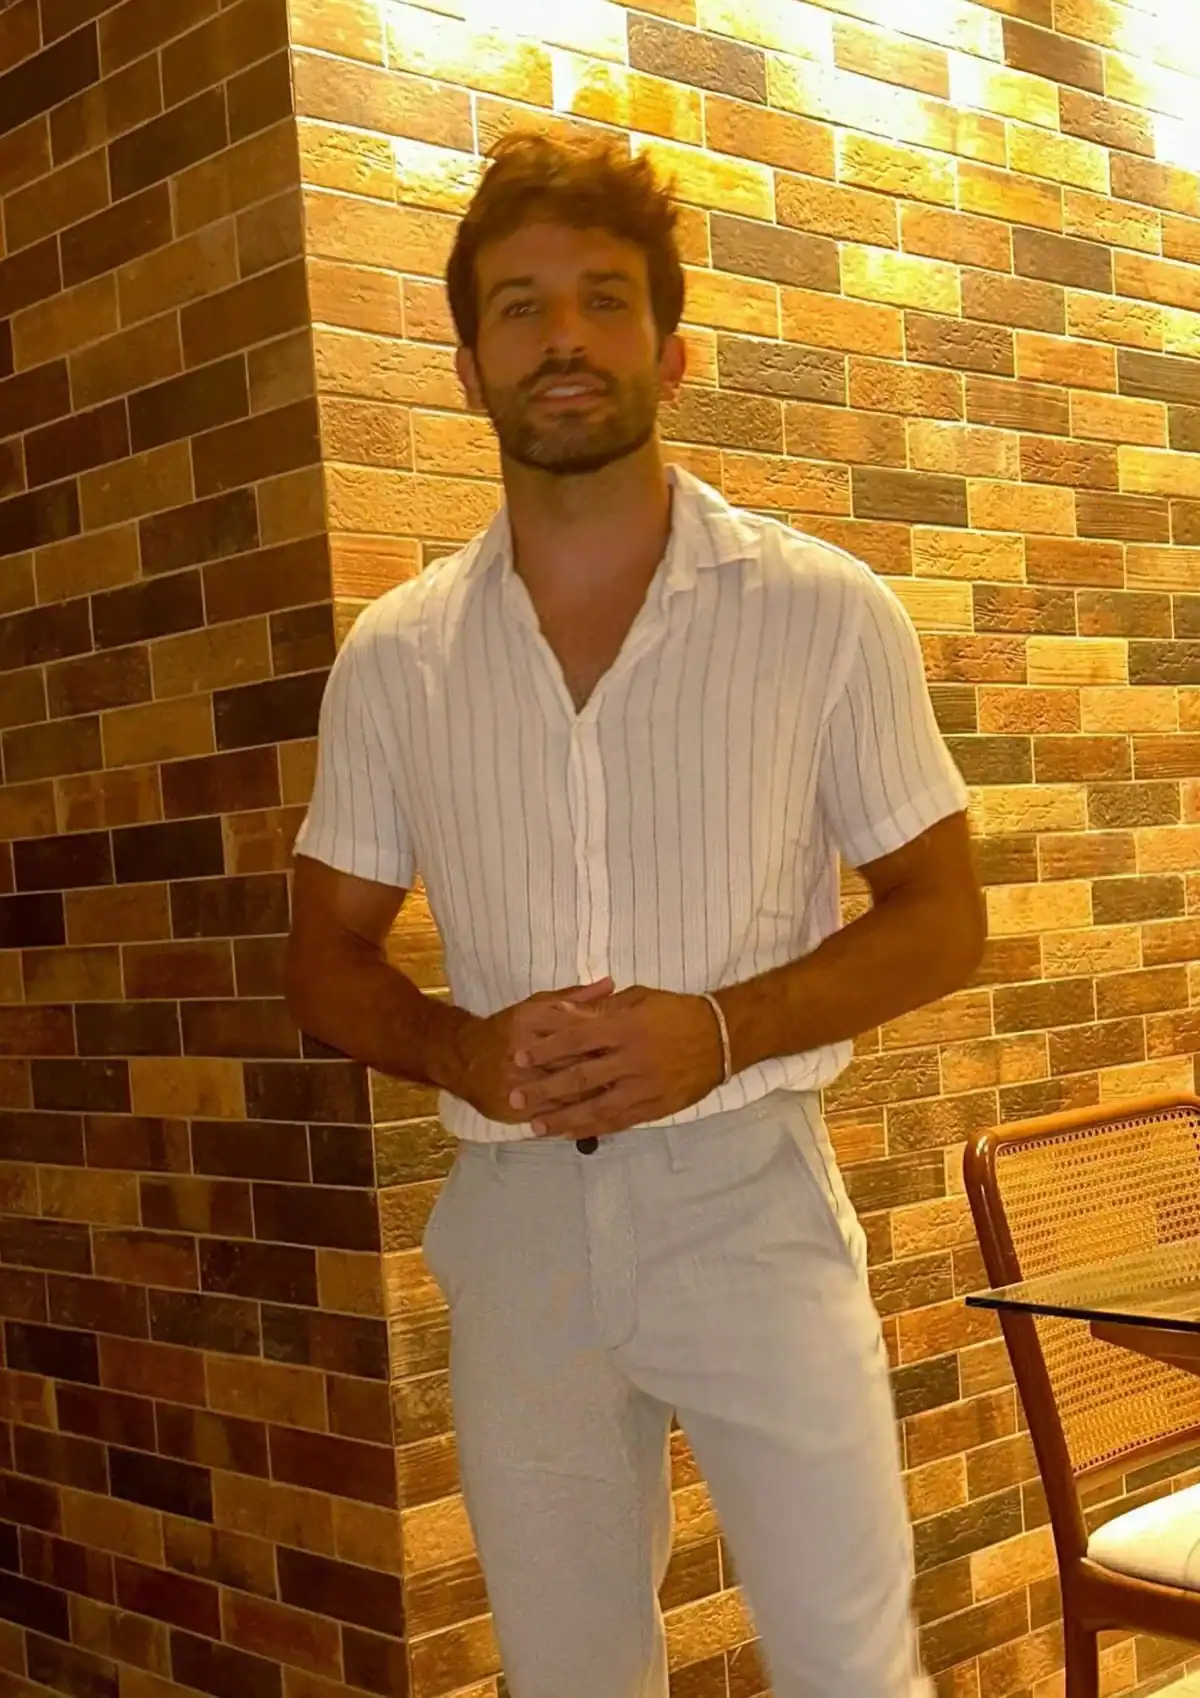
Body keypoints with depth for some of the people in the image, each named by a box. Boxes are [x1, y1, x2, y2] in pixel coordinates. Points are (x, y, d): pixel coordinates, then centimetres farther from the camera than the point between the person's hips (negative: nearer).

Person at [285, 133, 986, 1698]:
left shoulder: (825, 613, -4)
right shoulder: (392, 658, 2)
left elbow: (941, 918, 0)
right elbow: (327, 958, 9)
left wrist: (724, 1027, -17)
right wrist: (460, 1051, -13)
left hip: (747, 1190, -2)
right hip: (516, 1215, 2)